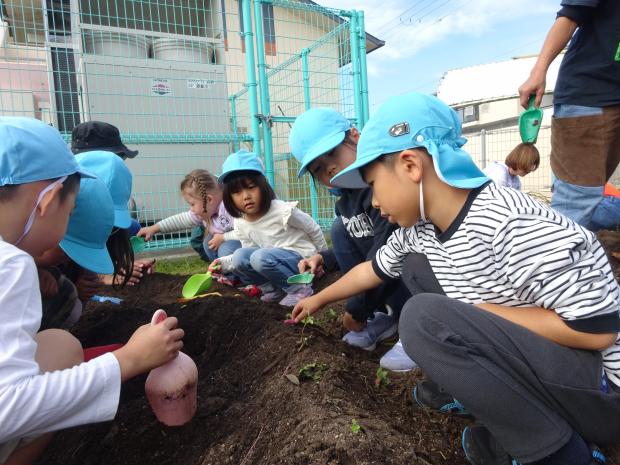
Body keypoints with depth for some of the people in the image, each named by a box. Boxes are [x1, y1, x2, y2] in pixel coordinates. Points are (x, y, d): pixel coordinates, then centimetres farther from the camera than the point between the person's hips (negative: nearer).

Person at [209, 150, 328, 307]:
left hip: (301, 259, -6)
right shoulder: (240, 224, -1)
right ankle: (274, 288, -3)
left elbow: (314, 230, -7)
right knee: (240, 256, -14)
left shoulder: (283, 211, -20)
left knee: (261, 257, -31)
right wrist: (224, 262, -7)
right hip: (278, 263, 7)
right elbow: (249, 257, 9)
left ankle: (299, 288, -14)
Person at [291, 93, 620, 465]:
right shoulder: (419, 230, -3)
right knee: (414, 264, 5)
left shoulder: (511, 224, -29)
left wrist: (474, 315, -20)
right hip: (530, 360, 8)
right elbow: (372, 270, 15)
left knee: (425, 318, -29)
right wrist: (319, 299, 26)